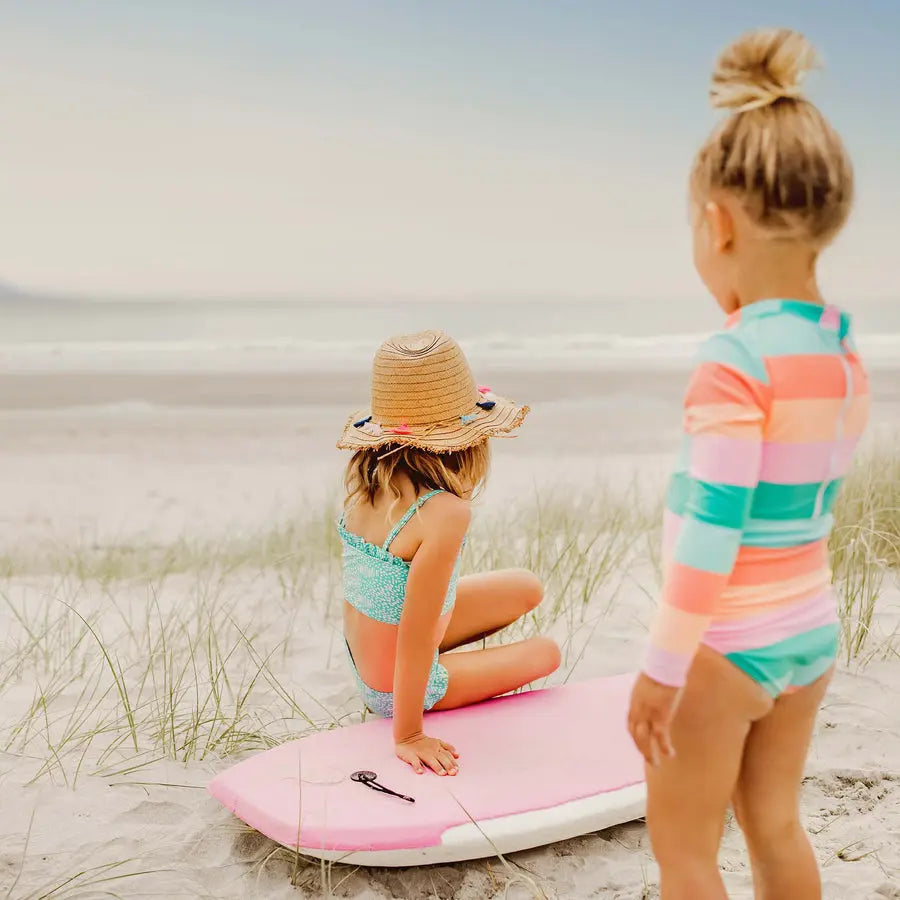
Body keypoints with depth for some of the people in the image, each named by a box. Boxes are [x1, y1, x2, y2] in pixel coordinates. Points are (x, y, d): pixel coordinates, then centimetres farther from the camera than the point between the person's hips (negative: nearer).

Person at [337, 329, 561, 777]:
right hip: (400, 689, -7)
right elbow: (415, 640, -29)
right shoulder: (443, 513, -35)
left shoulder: (364, 476, -13)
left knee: (528, 589, 19)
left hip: (363, 654, 7)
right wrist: (409, 737, -22)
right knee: (545, 652, 19)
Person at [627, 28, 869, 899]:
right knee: (775, 824, 22)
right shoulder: (846, 355, 1)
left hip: (725, 645, -8)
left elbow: (710, 533, -23)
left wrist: (661, 669, -17)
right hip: (811, 632, 8)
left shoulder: (734, 360, -22)